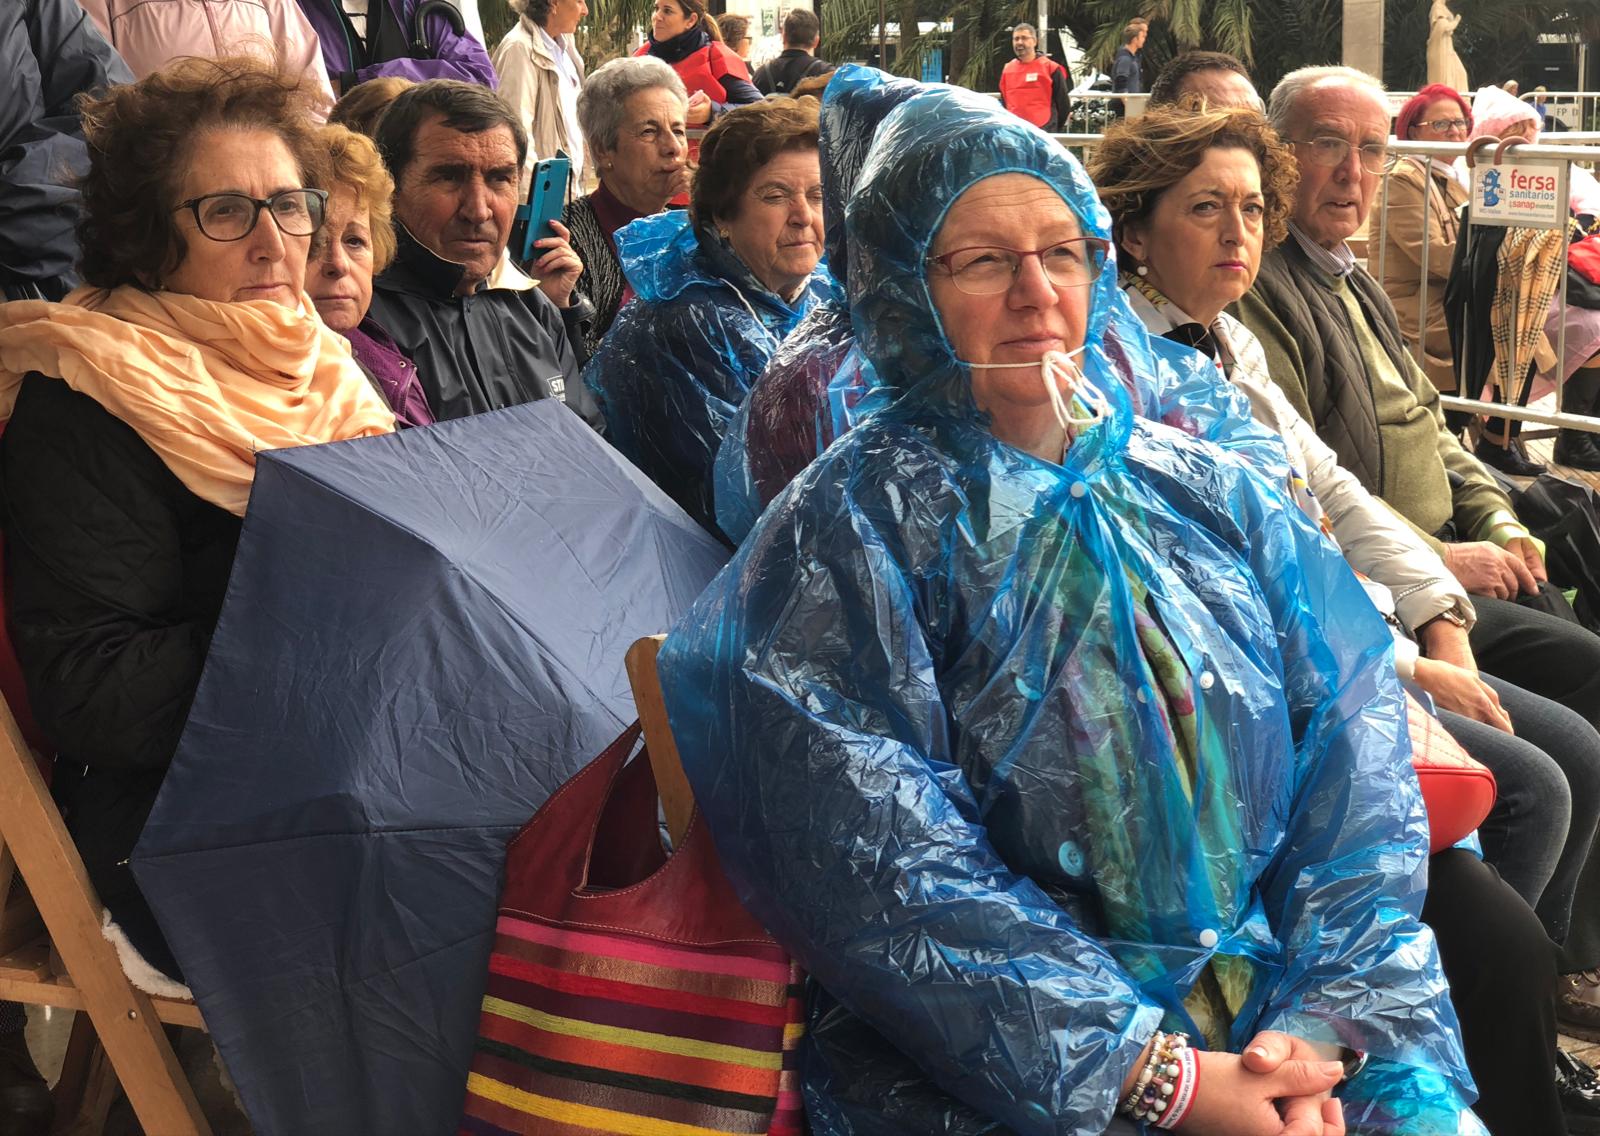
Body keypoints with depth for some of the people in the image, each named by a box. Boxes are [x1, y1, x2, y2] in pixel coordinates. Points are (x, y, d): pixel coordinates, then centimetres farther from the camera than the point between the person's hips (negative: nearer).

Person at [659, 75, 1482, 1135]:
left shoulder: (1215, 493, 11)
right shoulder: (855, 529, -3)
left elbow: (1352, 757, 5)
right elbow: (884, 868, -12)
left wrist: (1320, 1021, -11)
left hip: (1280, 1019, 4)